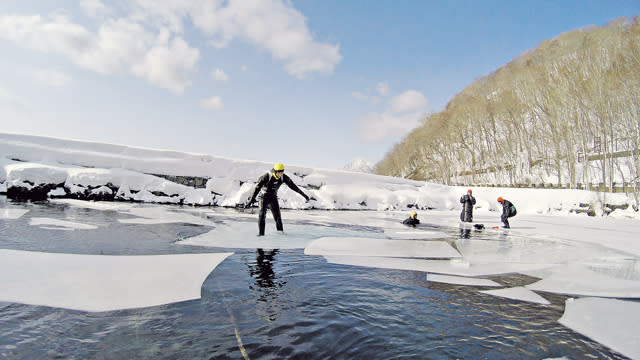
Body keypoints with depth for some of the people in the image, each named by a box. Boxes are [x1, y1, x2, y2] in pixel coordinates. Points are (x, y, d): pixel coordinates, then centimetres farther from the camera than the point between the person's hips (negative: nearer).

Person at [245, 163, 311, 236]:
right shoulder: (266, 177, -26)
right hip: (263, 197, -3)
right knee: (262, 215, -12)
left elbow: (293, 186, -6)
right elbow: (257, 188, -29)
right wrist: (251, 200, -35)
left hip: (273, 197, 3)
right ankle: (261, 233, -6)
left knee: (277, 215, -4)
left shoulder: (283, 177, -13)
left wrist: (303, 194, -5)